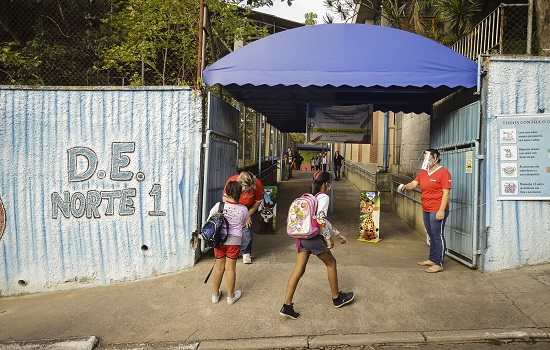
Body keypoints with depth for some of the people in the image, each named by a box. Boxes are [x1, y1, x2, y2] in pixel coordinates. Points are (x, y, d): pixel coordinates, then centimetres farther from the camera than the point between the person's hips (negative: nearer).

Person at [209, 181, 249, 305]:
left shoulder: (219, 206, -11)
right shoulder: (243, 210, -10)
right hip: (234, 240, -1)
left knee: (219, 267, 14)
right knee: (230, 268, 10)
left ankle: (215, 294, 28)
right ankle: (231, 296, 23)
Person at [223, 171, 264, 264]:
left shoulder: (257, 184, -29)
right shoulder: (231, 181, -31)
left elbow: (258, 201, -11)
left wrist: (248, 215, -9)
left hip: (250, 208, -1)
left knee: (247, 228, -11)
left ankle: (246, 253, 0)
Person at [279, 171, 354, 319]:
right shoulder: (323, 197, -8)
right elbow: (320, 218, -23)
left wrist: (338, 234, 28)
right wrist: (328, 238, -14)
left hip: (301, 237, 7)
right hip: (314, 237, -7)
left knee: (298, 270, 6)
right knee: (331, 263, 14)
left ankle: (287, 306, 4)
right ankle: (337, 298, 29)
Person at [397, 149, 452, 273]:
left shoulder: (443, 172, -10)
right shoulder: (423, 172, 13)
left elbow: (446, 193, -14)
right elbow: (413, 184, 7)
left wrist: (441, 210, -20)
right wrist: (404, 187, -16)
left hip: (437, 210, -8)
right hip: (426, 210, 8)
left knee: (438, 236, -3)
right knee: (431, 236, 18)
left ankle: (439, 264, 4)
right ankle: (431, 259, 29)